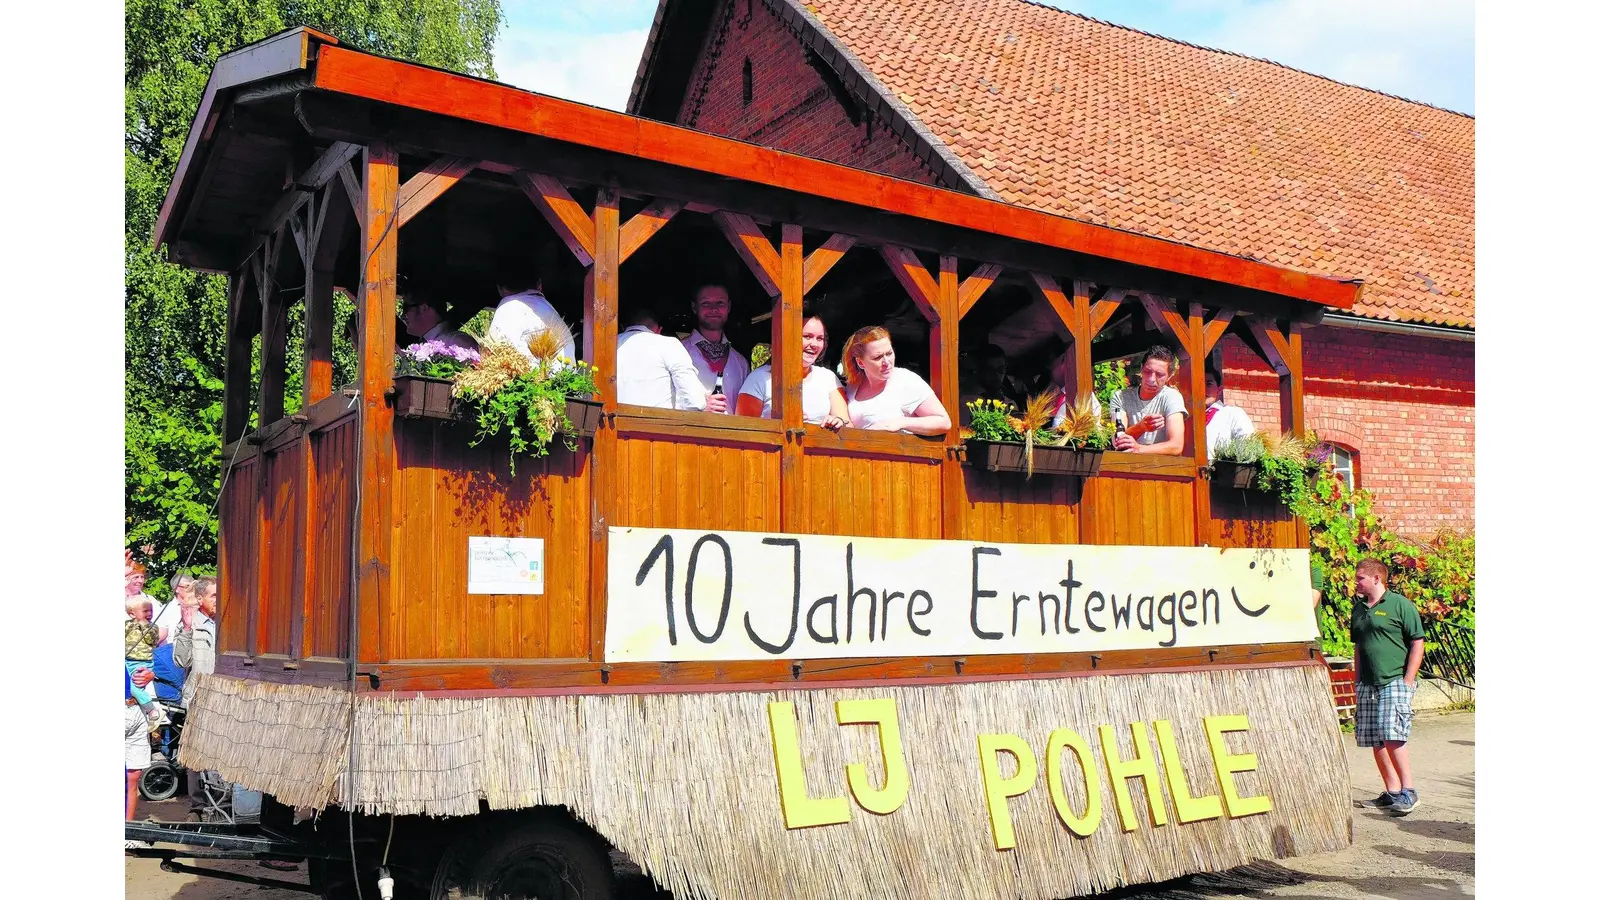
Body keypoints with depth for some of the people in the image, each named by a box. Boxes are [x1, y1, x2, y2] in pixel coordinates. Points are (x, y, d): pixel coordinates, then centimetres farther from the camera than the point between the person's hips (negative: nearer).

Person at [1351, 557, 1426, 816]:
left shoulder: (1400, 605, -4)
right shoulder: (1358, 609, 15)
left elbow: (1417, 643, -5)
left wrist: (1407, 680, -11)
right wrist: (1357, 681, 16)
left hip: (1395, 681, -7)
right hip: (1367, 685, 7)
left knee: (1392, 737, -15)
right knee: (1375, 742, 6)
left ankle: (1408, 792, -6)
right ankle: (1392, 793, 15)